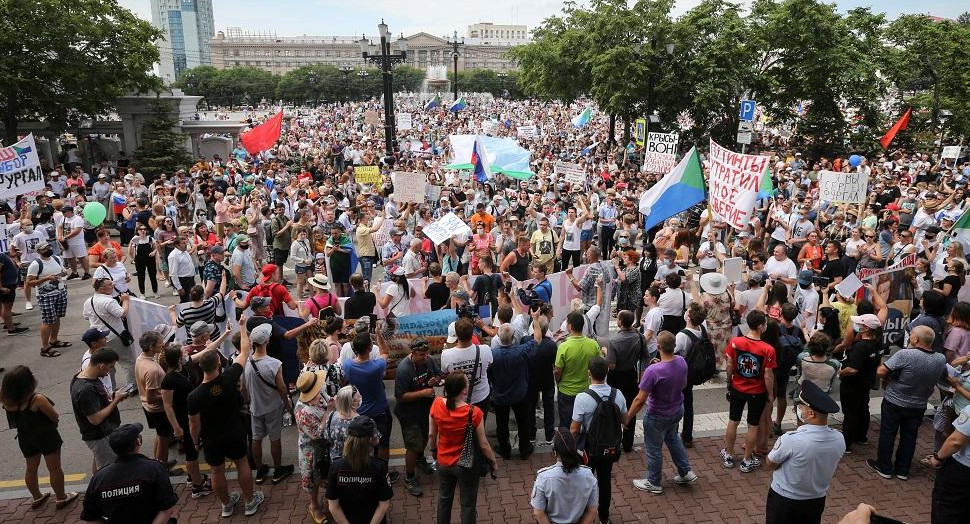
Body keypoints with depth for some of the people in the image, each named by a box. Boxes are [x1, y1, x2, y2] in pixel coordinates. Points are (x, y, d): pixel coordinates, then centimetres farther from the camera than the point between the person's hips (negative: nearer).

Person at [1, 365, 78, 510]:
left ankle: (36, 497, 43)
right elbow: (55, 417, -17)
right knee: (55, 469, 12)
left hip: (25, 438, 6)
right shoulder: (38, 399, -30)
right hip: (46, 437, -6)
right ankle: (61, 498, 26)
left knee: (30, 468, 25)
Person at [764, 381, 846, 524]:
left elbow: (770, 464, -16)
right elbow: (828, 467, 2)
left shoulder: (791, 440, -33)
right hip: (817, 501, 5)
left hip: (784, 501, -5)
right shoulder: (839, 439, -16)